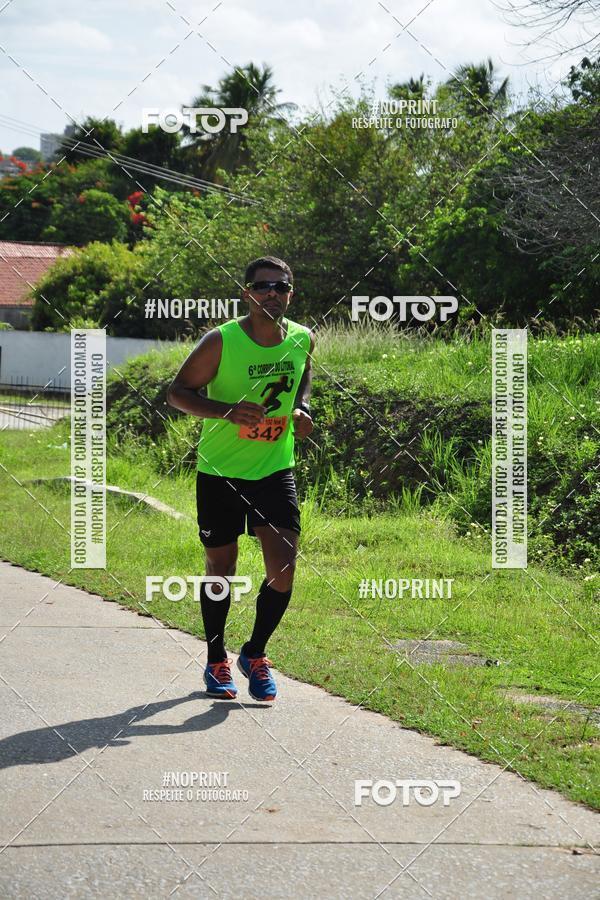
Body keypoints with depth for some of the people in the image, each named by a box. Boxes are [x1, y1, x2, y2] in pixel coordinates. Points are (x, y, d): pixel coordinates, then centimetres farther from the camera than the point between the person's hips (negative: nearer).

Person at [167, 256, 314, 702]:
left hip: (275, 469, 3)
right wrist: (227, 410, -25)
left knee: (283, 570, -8)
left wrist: (301, 408, 0)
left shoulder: (303, 339, -3)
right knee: (221, 569, 9)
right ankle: (217, 662, 28)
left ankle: (256, 654, 14)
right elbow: (178, 391, -10)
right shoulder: (221, 341, -16)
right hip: (220, 471, -3)